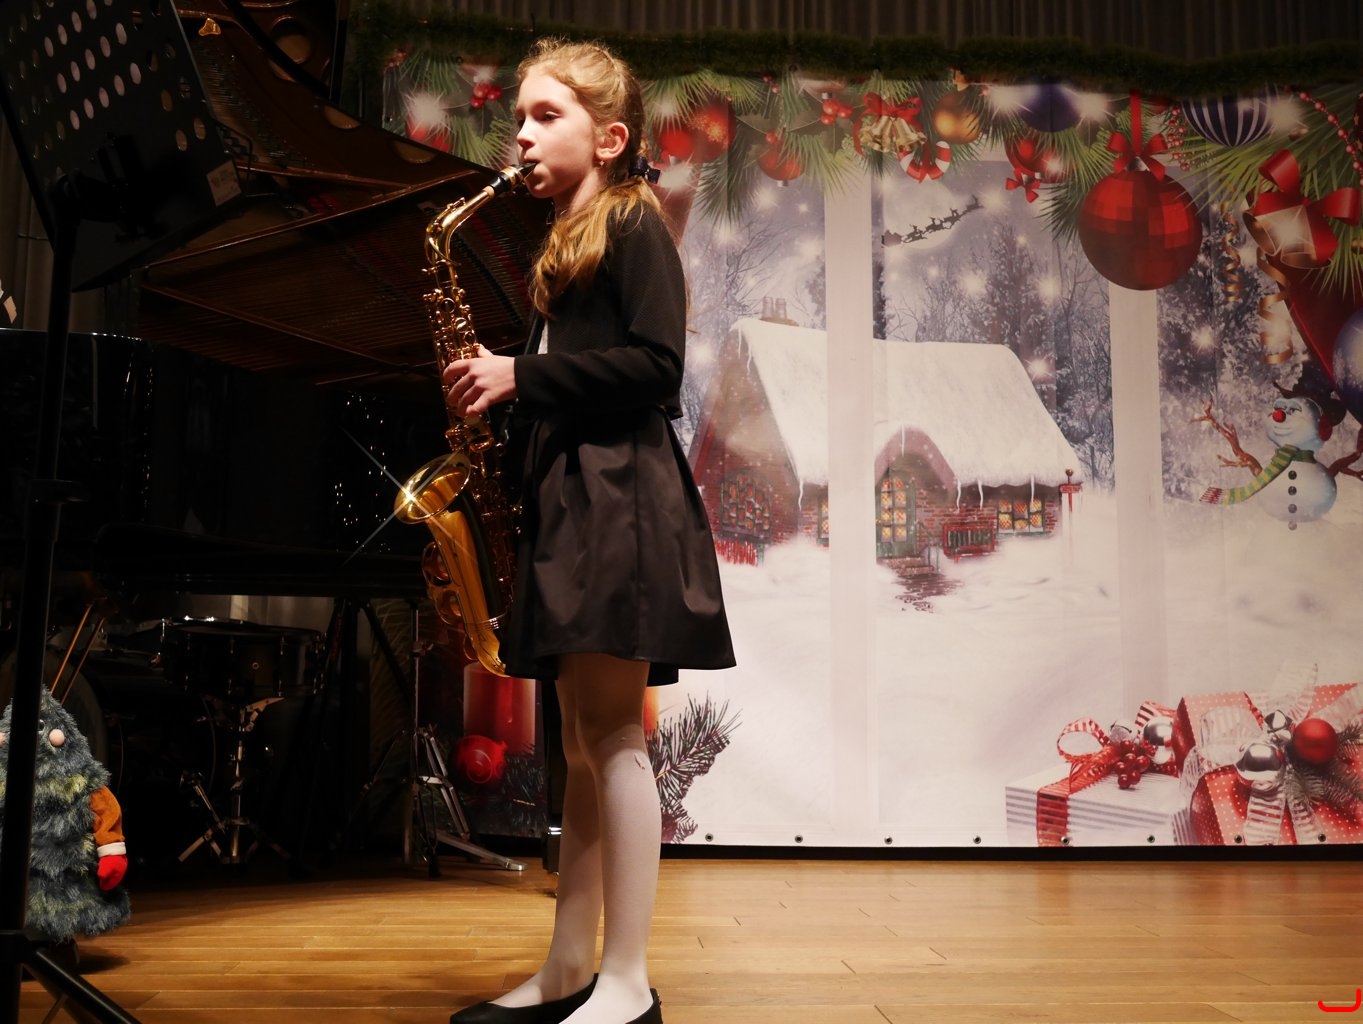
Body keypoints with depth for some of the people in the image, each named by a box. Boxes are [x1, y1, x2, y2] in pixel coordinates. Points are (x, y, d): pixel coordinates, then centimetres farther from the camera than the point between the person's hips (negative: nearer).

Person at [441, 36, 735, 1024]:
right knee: (585, 739, 9)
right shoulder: (564, 247, 23)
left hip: (619, 491, -9)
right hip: (564, 494, 9)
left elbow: (654, 365, -15)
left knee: (610, 730, -9)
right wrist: (500, 389, 6)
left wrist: (522, 377, -14)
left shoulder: (633, 223, -2)